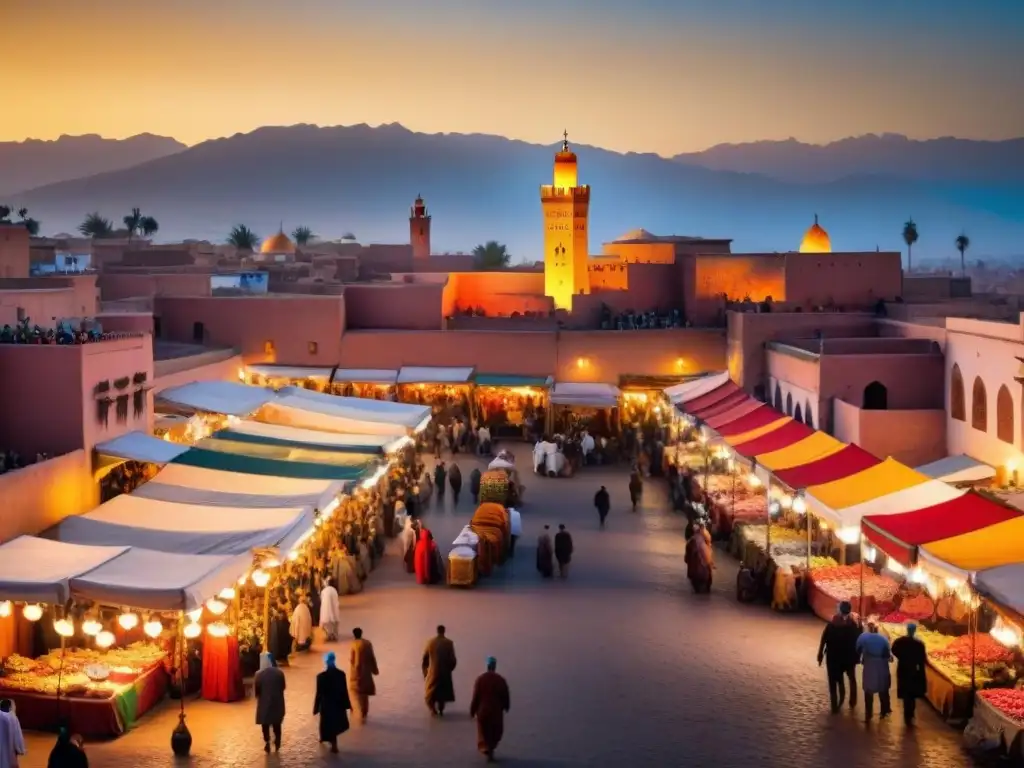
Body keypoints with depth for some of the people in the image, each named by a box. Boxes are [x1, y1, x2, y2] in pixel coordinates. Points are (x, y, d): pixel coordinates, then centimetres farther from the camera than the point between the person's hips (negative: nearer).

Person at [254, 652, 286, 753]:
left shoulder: (259, 674, -18)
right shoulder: (279, 672, -10)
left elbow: (256, 690, -9)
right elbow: (283, 687, 1)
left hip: (264, 703, -3)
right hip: (277, 702, 3)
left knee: (265, 725, 15)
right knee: (277, 725, 19)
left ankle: (267, 745, 20)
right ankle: (277, 745, 27)